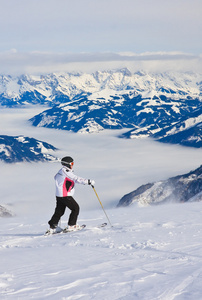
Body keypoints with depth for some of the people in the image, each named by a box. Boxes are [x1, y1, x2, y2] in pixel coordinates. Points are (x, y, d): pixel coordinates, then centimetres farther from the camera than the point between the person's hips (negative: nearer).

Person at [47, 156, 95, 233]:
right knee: (75, 208, 1)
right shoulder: (67, 172, -18)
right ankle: (71, 225, 3)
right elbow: (77, 179, -23)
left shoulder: (60, 171, 11)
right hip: (65, 196, -9)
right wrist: (89, 181, -19)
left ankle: (52, 227, 14)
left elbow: (56, 177, 31)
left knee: (59, 211, 14)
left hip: (59, 195, 9)